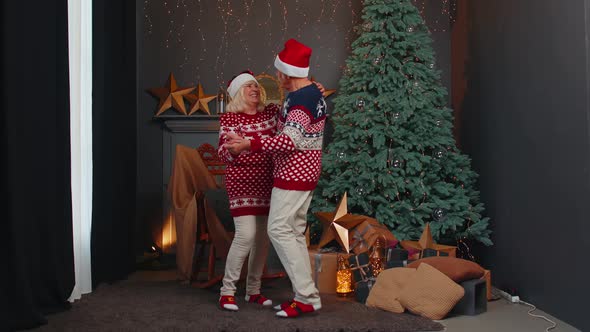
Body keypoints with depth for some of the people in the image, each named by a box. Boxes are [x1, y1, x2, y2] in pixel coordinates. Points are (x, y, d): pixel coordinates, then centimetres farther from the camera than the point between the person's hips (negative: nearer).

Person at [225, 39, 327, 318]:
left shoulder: (299, 100, -19)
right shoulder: (313, 92, 13)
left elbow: (290, 140, -30)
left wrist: (248, 144, -31)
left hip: (293, 173, -10)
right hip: (305, 171, 10)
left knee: (279, 230, -9)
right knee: (295, 231, 12)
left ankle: (308, 297, -7)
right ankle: (304, 294, 15)